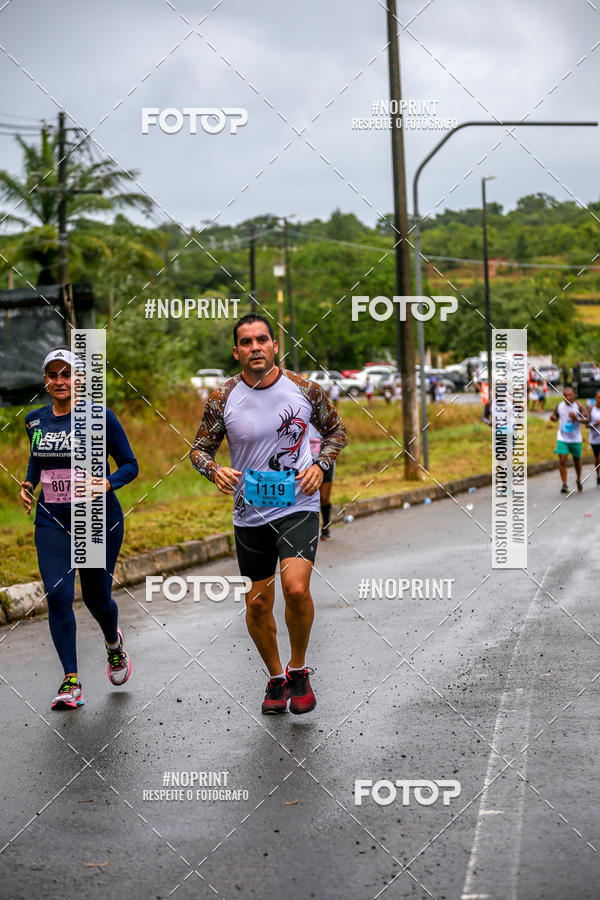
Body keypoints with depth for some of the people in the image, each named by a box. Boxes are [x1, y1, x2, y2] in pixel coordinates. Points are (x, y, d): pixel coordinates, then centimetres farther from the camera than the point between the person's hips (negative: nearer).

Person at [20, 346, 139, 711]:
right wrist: (29, 483, 5)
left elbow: (130, 465, -3)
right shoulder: (35, 420, 6)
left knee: (96, 598, 7)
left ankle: (114, 640, 43)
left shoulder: (100, 417, -8)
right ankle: (71, 683, -9)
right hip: (52, 521, 3)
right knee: (58, 595, -13)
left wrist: (107, 483, -22)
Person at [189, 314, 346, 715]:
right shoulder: (223, 399, -5)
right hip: (250, 513, 2)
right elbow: (200, 448, 5)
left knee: (296, 588, -21)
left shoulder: (304, 389, -4)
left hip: (298, 506, -2)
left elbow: (336, 429, 11)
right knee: (258, 604, 7)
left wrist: (320, 465, -5)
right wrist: (214, 470, -17)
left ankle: (299, 669, 4)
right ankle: (276, 677, 31)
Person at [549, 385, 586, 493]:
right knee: (562, 460, -11)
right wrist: (552, 417, -10)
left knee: (577, 460, 14)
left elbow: (586, 419, -13)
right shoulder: (560, 405, 0)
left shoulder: (578, 406, -10)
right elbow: (555, 417, 13)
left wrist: (577, 418, -31)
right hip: (562, 438, 1)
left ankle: (579, 480, 38)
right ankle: (564, 485, -6)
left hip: (575, 439, -1)